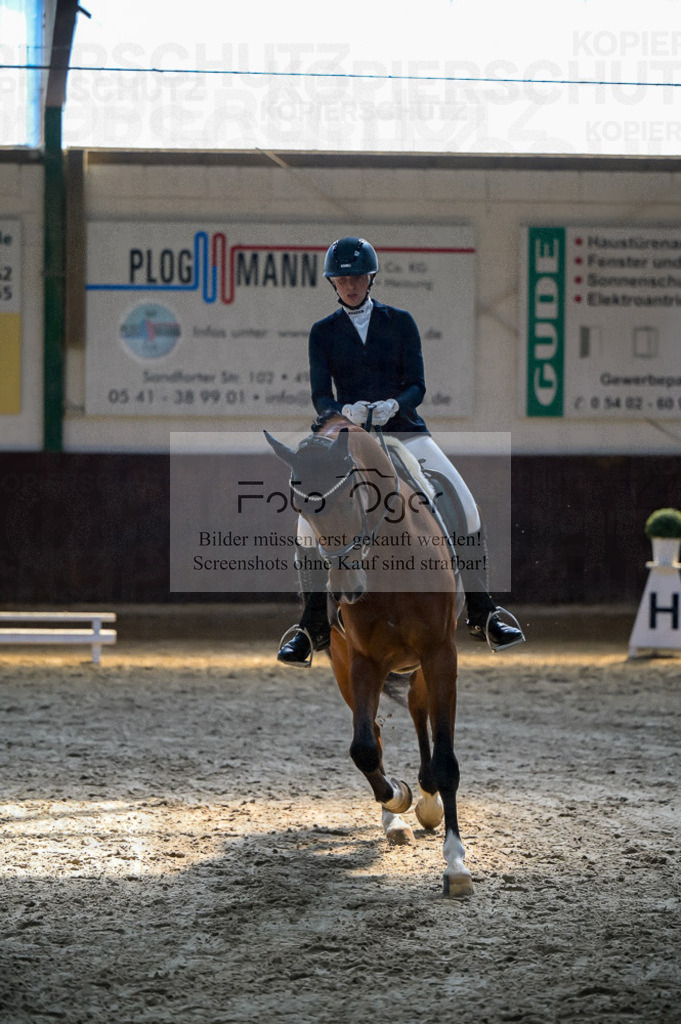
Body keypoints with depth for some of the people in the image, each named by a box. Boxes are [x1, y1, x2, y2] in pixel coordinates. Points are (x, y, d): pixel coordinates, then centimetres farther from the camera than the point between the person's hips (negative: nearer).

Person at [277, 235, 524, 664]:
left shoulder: (400, 322, 4)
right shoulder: (324, 332, 5)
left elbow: (417, 385, -3)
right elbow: (321, 396, -3)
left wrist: (392, 405, -25)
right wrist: (346, 411, -26)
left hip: (403, 429, 0)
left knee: (463, 506, -15)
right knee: (311, 516, -18)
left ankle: (483, 614, -4)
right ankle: (313, 627, -5)